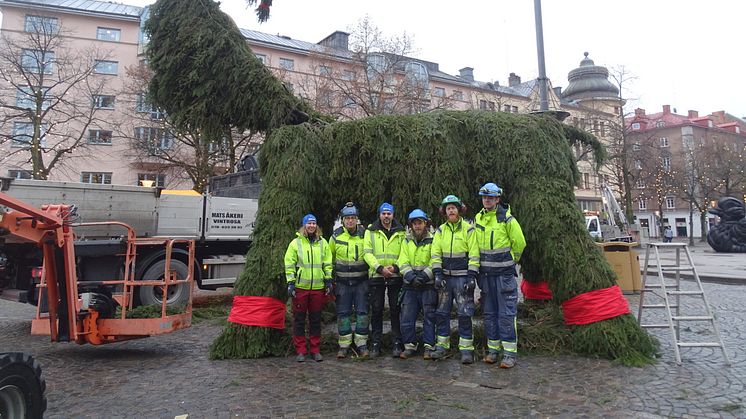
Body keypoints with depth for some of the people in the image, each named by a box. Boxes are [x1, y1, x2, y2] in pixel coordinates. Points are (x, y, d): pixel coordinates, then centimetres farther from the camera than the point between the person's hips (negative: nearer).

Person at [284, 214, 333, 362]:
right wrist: (290, 282, -6)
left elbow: (327, 264, 13)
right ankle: (300, 351, 13)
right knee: (299, 319, 3)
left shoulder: (323, 243, 9)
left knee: (316, 319, 9)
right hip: (300, 287, -2)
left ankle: (316, 350, 18)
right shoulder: (295, 243, 1)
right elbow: (289, 264, 0)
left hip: (318, 287, 2)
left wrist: (328, 280, 7)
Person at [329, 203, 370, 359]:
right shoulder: (336, 236, 3)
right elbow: (330, 258, 14)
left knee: (362, 312, 1)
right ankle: (344, 345, 13)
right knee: (343, 313, 3)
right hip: (342, 282, 1)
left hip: (361, 281, -1)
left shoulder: (365, 235, 0)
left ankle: (362, 344, 11)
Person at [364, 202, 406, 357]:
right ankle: (375, 344, 12)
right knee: (376, 310, 4)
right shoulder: (371, 232, 5)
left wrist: (395, 267, -14)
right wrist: (380, 268, -14)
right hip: (376, 276, 0)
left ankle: (398, 344, 11)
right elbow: (368, 253, -2)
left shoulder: (401, 232, 7)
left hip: (396, 276, 0)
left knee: (396, 310, 3)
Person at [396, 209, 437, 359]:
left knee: (429, 316, 2)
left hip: (428, 286, -3)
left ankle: (429, 347, 11)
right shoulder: (406, 241, 12)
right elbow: (402, 262, 3)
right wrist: (411, 276, -15)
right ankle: (409, 346, 15)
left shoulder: (433, 240, 0)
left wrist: (424, 275, -21)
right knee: (407, 317, 3)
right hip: (410, 286, 3)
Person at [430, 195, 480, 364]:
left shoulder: (468, 229, -3)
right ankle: (442, 345, 18)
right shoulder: (440, 230, 9)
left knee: (464, 313, -4)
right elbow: (435, 253, 6)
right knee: (441, 312, 7)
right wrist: (437, 274, -4)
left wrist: (472, 276, -13)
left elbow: (474, 254, -7)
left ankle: (466, 348, 4)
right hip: (445, 277, 4)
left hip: (462, 277, -4)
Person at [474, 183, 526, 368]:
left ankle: (510, 352, 2)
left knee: (506, 313, -5)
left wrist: (510, 261, 10)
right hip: (485, 273, 6)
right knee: (489, 313, 11)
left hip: (504, 273, -5)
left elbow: (519, 243, 0)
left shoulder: (507, 219, -8)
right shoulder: (478, 219, 9)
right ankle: (493, 348, 21)